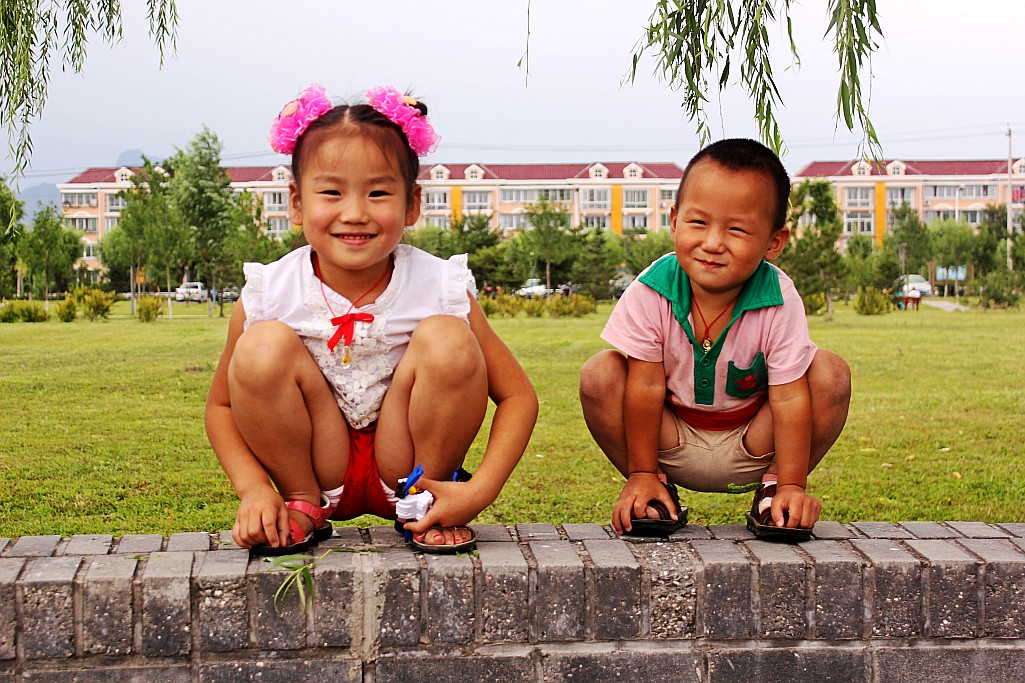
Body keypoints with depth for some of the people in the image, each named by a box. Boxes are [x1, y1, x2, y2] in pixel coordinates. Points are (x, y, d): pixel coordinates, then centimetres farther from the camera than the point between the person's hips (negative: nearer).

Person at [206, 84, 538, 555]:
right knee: (265, 345, -24)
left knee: (447, 340, -25)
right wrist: (254, 489, -19)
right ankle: (304, 506, -4)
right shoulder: (268, 294, -14)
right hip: (321, 471, 1)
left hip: (405, 461, 0)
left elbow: (517, 396, -11)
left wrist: (479, 491, -25)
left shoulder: (440, 288, -16)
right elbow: (221, 406, -2)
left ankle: (424, 501, -5)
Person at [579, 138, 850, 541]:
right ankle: (657, 491, -4)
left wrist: (791, 485, -23)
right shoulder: (651, 292, -22)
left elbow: (788, 398, -20)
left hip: (751, 445, 0)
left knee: (831, 374, -22)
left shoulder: (779, 303, -23)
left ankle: (773, 490, -3)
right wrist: (641, 475, -17)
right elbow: (646, 385, -18)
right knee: (599, 375, -23)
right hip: (672, 442, 1)